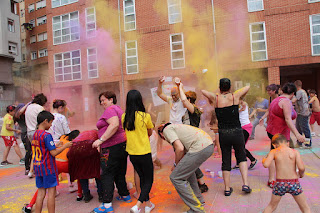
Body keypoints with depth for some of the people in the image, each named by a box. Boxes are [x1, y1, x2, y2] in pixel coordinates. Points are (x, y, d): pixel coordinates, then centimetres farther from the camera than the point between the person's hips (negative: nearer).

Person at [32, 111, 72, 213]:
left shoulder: (35, 134, 8)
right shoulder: (46, 135, -18)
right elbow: (54, 153, -19)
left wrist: (55, 146, 19)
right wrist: (65, 146, -8)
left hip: (37, 167, 8)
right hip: (48, 168, -8)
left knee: (41, 192, 14)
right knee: (51, 192, 3)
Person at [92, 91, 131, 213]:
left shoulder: (110, 110, -11)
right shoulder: (118, 109, 20)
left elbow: (114, 125, -28)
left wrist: (100, 140, -26)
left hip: (112, 147, -10)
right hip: (123, 145, 10)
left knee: (107, 175, -2)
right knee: (120, 173, 20)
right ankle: (125, 196, 32)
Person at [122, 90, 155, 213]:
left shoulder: (124, 117, -4)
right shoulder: (145, 116, -15)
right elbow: (150, 133, 2)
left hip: (132, 154, 5)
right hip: (144, 153, -5)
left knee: (142, 178, 21)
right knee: (149, 181, 11)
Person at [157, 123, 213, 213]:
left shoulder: (167, 129, 6)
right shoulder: (176, 127, 32)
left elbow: (180, 149, -9)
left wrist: (176, 165, 9)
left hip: (200, 148, -10)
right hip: (209, 145, 10)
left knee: (175, 177, 2)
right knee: (187, 169, 32)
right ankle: (198, 199, 41)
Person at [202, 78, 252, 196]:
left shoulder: (215, 98, -3)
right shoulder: (235, 96, -4)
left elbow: (203, 91, 11)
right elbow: (247, 87, 12)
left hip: (223, 134, 1)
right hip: (237, 132, 0)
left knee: (225, 160, 13)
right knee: (241, 157, 21)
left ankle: (227, 188, 22)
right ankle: (245, 184, 12)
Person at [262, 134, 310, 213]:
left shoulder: (273, 152, -3)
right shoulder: (295, 152, -2)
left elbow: (266, 165, -15)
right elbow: (301, 168, -13)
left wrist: (264, 160, 6)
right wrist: (301, 174, 8)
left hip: (279, 183, 0)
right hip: (294, 183, 0)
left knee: (271, 206, 20)